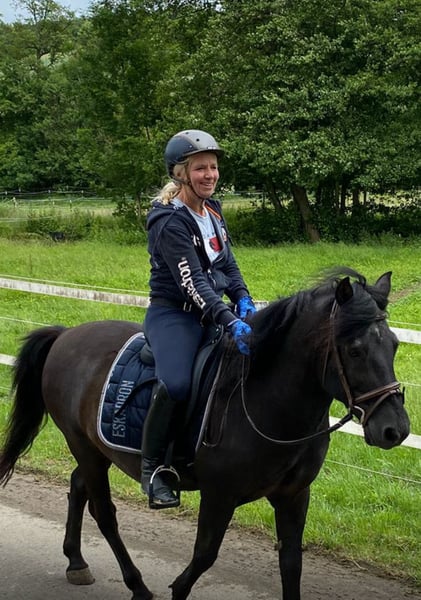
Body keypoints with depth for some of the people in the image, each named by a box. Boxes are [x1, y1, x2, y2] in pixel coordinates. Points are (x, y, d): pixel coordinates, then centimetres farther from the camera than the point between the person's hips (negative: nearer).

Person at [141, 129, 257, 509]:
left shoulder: (212, 210, 9)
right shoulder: (170, 223, -18)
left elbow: (228, 263, 18)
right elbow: (193, 283, -25)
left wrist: (243, 300, 0)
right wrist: (230, 323, -35)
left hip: (213, 310, 9)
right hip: (173, 315, -9)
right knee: (176, 383, -34)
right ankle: (152, 467, -16)